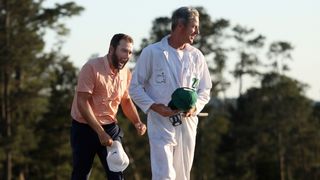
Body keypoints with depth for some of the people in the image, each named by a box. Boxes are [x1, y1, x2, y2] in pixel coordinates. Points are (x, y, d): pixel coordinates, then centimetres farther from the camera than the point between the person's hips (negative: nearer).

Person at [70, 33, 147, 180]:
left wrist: (137, 122, -4)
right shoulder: (92, 68, -17)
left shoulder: (126, 73, 1)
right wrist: (100, 133, -25)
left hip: (110, 127, 4)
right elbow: (82, 103, -21)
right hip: (84, 127, -4)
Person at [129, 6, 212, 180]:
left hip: (187, 124, 5)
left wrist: (195, 107, -7)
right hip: (161, 124, -5)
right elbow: (135, 87, 0)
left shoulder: (196, 56, 7)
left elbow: (205, 90, 15)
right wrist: (154, 106, -15)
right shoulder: (152, 52, -5)